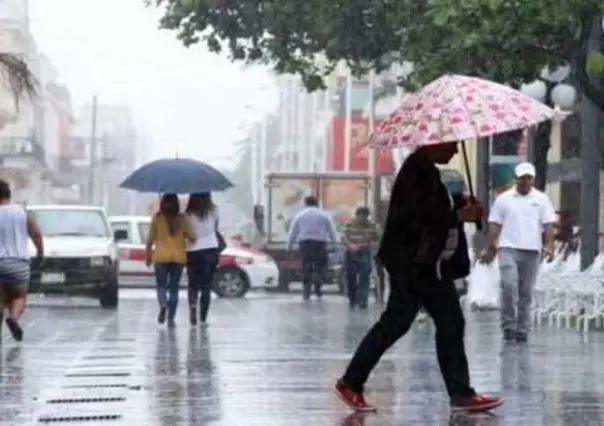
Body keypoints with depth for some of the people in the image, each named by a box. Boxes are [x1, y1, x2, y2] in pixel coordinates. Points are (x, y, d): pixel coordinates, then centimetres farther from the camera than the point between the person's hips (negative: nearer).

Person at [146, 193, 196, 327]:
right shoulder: (182, 218, -1)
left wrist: (148, 255, 9)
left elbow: (150, 239, -4)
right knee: (174, 288, 9)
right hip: (178, 257, 1)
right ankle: (171, 318, 4)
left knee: (161, 285, 9)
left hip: (160, 257, -1)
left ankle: (163, 305, -21)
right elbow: (192, 237, -7)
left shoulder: (157, 218, -4)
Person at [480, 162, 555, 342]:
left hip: (532, 251, 1)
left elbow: (548, 225, 3)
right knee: (509, 285, -18)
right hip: (508, 249, -1)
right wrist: (489, 248, 1)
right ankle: (508, 326, -10)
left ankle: (522, 330, 12)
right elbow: (494, 225, 7)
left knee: (526, 292, 5)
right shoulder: (503, 199, 7)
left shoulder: (541, 199, 9)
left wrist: (549, 245, -11)